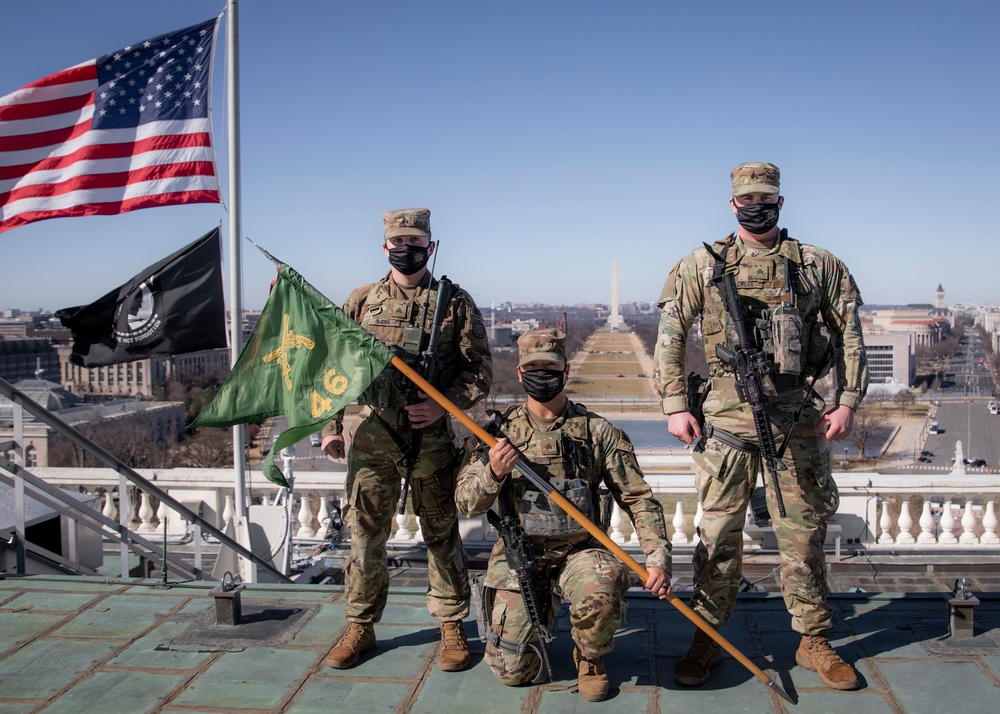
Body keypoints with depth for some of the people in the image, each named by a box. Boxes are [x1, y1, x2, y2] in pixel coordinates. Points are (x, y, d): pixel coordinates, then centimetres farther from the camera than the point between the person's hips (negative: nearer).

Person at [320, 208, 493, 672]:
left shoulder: (455, 303, 3)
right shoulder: (362, 300, 10)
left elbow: (480, 369, 2)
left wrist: (444, 404, -14)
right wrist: (330, 426, 9)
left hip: (430, 436, -2)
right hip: (369, 433, 2)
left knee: (440, 531, 7)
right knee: (365, 530, 7)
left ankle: (452, 626, 21)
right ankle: (361, 625, 23)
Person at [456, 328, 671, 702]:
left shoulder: (599, 432, -2)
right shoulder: (499, 430, 1)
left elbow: (639, 499, -1)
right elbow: (467, 503, -1)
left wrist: (658, 558, -13)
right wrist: (493, 473, -22)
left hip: (579, 550, -1)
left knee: (601, 594, -35)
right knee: (512, 671, -5)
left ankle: (589, 658, 0)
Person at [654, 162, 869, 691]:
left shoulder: (818, 265, 9)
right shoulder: (701, 265, 6)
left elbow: (850, 336, 10)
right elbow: (669, 337, 5)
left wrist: (848, 402, 1)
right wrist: (675, 405, -3)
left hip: (798, 414, 1)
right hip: (726, 413, -1)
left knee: (804, 532, 8)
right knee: (719, 532, 4)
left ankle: (814, 641, 22)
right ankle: (706, 641, 16)